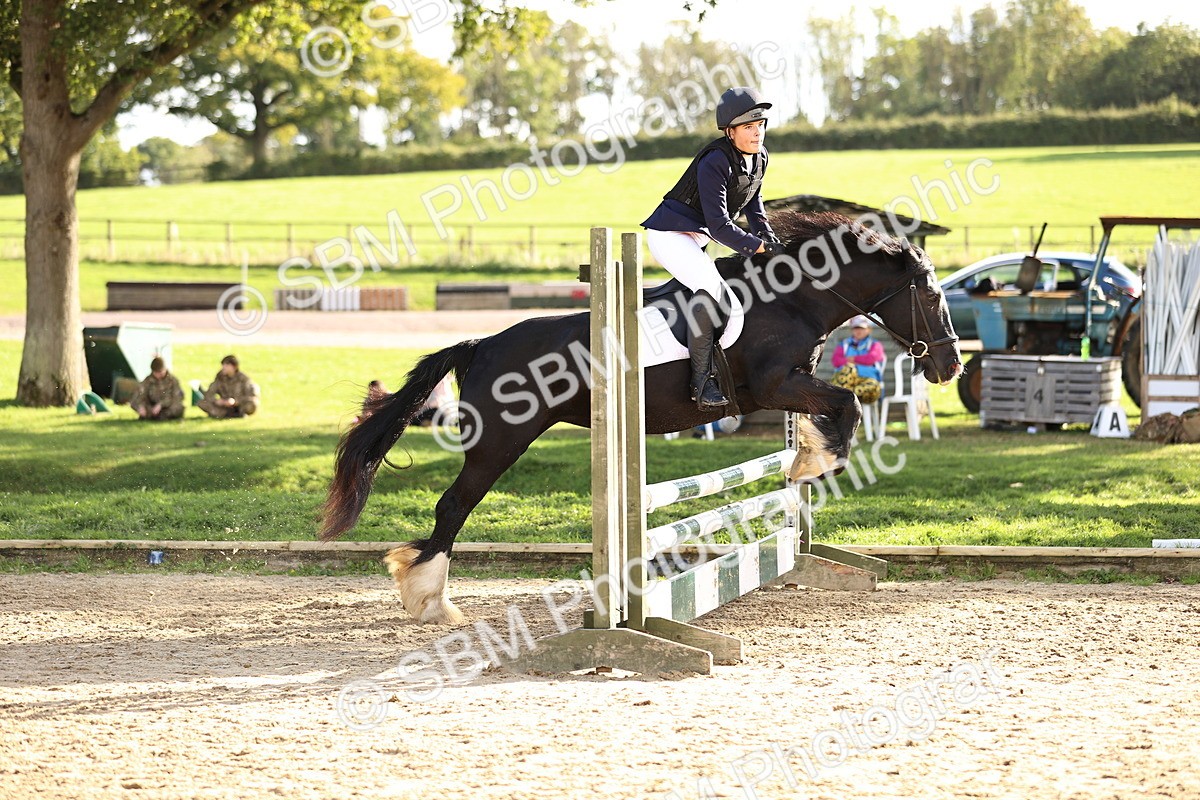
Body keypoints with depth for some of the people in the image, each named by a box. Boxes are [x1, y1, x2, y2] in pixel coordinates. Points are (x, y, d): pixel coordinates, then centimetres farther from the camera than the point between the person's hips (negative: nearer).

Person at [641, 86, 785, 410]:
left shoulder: (759, 157, 0)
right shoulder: (715, 163, -27)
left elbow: (753, 202, 18)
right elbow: (720, 226, -30)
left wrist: (769, 238, 5)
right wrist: (762, 248, -28)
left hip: (700, 236, 10)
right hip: (669, 233, -10)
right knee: (710, 285, -30)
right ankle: (702, 380, -29)